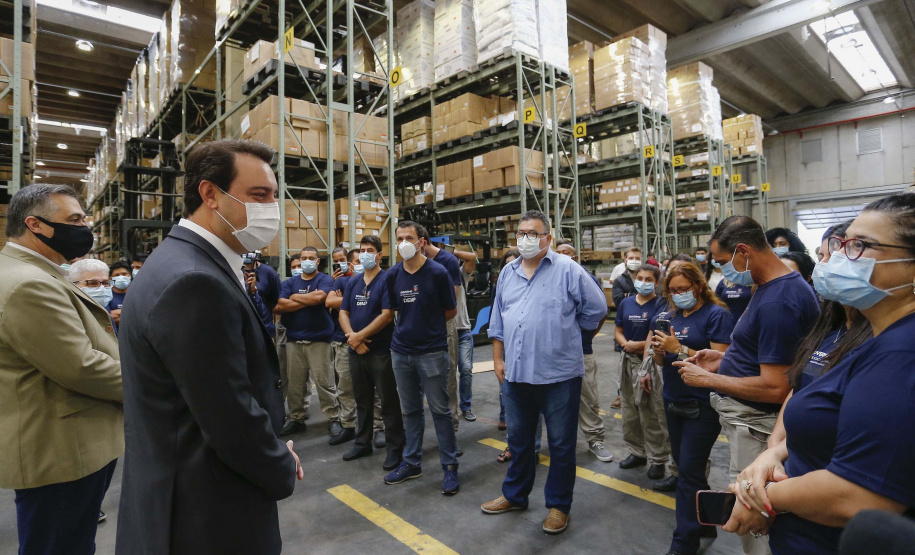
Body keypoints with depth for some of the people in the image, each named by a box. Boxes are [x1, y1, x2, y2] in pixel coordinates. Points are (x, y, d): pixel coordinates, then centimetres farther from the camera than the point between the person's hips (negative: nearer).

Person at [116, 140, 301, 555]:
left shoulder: (189, 264, 4)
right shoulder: (193, 281, -27)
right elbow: (233, 421, -26)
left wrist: (275, 454, 6)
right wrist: (284, 471, -9)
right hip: (208, 519, -9)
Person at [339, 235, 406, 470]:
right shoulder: (353, 282, 11)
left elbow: (387, 315, -17)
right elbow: (343, 312, 8)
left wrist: (359, 335, -15)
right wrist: (352, 336, -10)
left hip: (381, 351, -6)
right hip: (356, 351, 6)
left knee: (388, 403, 2)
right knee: (362, 400, 18)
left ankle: (395, 448, 14)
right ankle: (362, 443, 32)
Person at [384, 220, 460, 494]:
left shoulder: (438, 273, -9)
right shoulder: (393, 275, 3)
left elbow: (451, 311, 0)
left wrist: (428, 327, 6)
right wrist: (409, 328, 6)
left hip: (431, 352, -4)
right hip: (401, 351, 4)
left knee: (440, 410, 3)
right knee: (410, 410, 16)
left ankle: (450, 467, 17)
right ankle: (411, 462, 30)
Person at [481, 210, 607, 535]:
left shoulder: (567, 270, -8)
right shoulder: (508, 273, 8)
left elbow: (596, 308, -2)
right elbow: (498, 321, 12)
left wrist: (568, 333, 7)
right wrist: (498, 358, 8)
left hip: (559, 374, -5)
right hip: (516, 373, 5)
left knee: (561, 444, 11)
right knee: (518, 439, 20)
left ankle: (558, 505, 30)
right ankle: (515, 496, 39)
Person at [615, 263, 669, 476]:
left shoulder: (660, 305, -7)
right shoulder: (626, 303, 9)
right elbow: (618, 330, 12)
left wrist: (639, 345, -15)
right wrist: (626, 344, -8)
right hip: (628, 362, 6)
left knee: (652, 414, -1)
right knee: (630, 411, 15)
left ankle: (658, 459, 14)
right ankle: (637, 452, 31)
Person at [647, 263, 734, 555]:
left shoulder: (716, 314, -10)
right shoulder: (669, 315, 9)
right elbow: (661, 361, 12)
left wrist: (680, 349, -23)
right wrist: (659, 350, -10)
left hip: (703, 405, -7)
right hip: (673, 401, 7)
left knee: (688, 470, -3)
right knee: (684, 465, 16)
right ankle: (703, 522, 36)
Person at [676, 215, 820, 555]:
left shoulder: (777, 302, -25)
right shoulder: (778, 286, 6)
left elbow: (775, 388, -26)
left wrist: (707, 379, -17)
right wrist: (724, 359, 8)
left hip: (754, 423, -10)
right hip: (745, 415, 10)